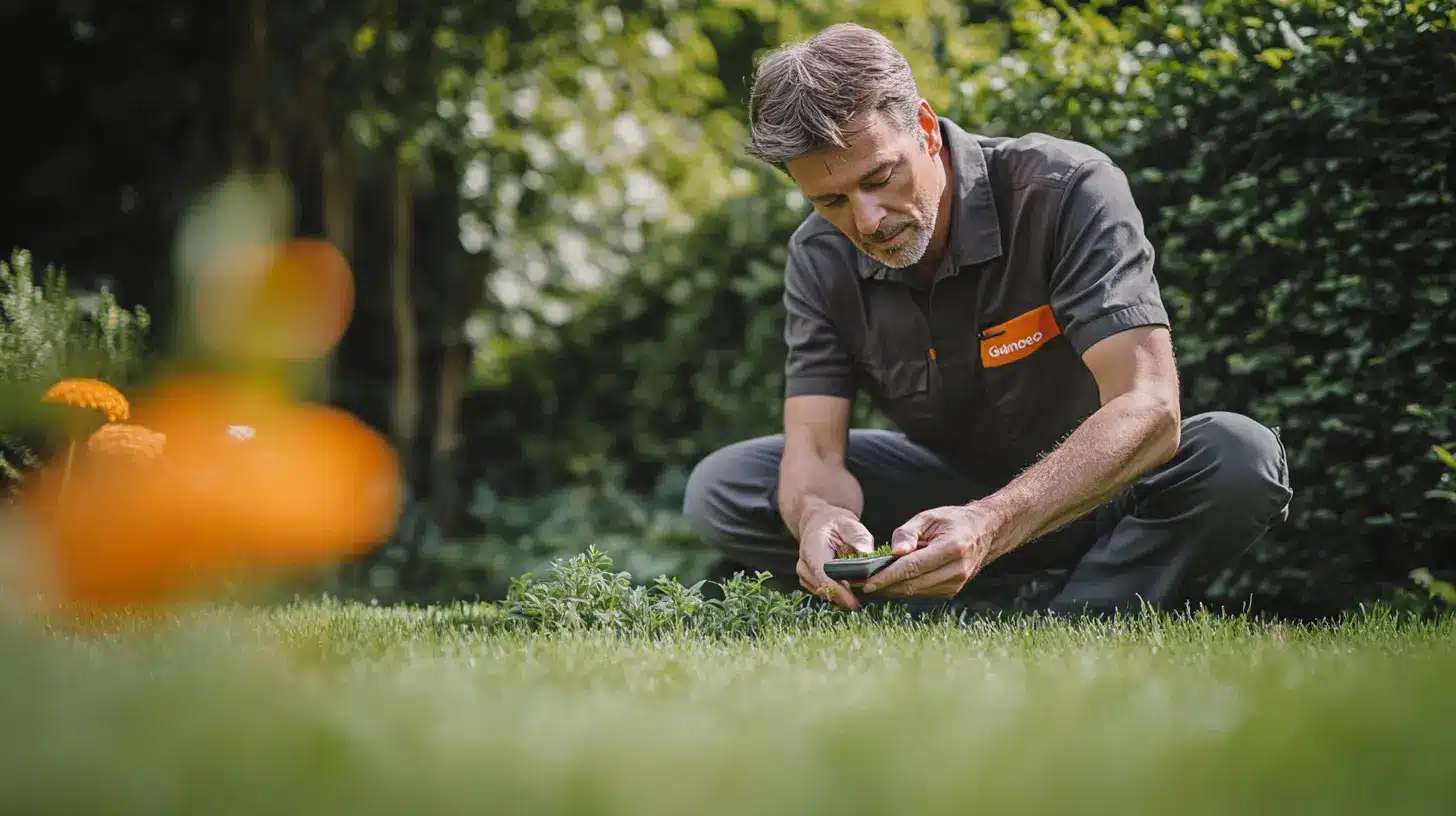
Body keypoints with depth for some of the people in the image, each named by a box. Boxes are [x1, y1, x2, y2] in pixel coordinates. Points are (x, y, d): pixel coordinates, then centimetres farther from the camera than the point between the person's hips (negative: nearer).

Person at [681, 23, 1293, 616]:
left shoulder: (1068, 191, -27)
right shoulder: (820, 257, -12)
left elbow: (1149, 408, -37)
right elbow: (813, 449, -18)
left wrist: (991, 525, -52)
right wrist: (819, 518, -45)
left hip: (1093, 483, -3)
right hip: (948, 481, 4)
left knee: (1239, 456, -35)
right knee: (719, 490, -16)